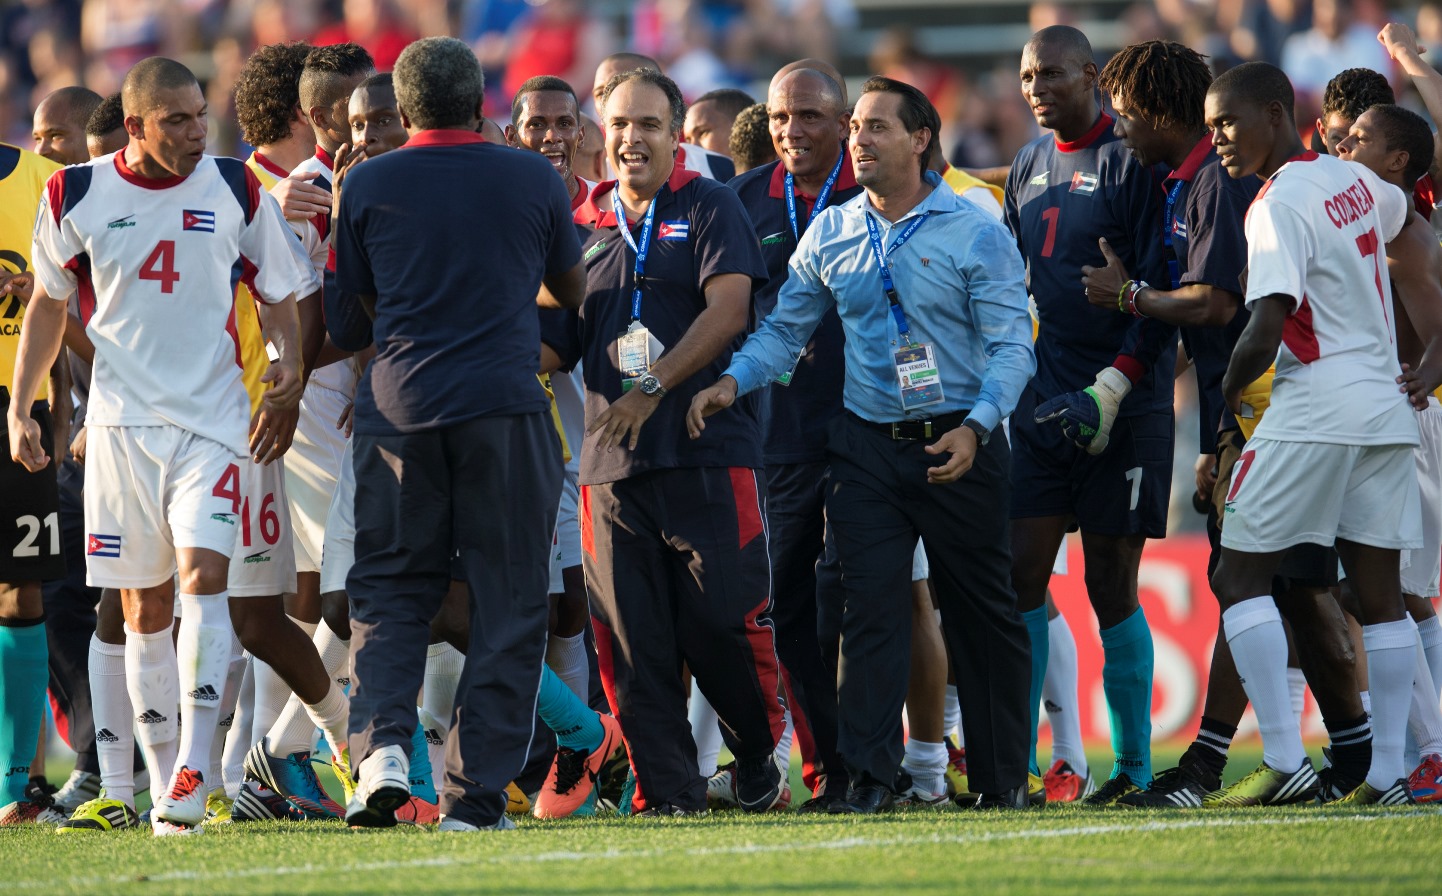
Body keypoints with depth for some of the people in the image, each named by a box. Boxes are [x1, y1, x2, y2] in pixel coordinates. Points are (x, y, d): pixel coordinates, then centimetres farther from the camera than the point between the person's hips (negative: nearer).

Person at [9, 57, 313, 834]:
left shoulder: (236, 192, 0)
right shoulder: (76, 197, 1)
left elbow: (278, 294, 11)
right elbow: (49, 302, 14)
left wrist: (289, 359, -8)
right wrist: (19, 406, 10)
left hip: (212, 419, -1)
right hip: (121, 418, 1)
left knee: (203, 572, -19)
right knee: (144, 608, 4)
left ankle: (194, 767, -22)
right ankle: (165, 785, 11)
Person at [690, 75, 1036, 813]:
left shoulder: (974, 233, -4)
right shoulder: (831, 235, 8)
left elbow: (1011, 344, -7)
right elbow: (784, 329, 13)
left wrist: (976, 427, -20)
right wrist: (733, 381, -6)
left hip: (957, 446, -2)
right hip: (865, 443, 2)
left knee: (981, 613, 5)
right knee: (869, 607, -8)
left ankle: (1002, 778, 15)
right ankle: (867, 777, -8)